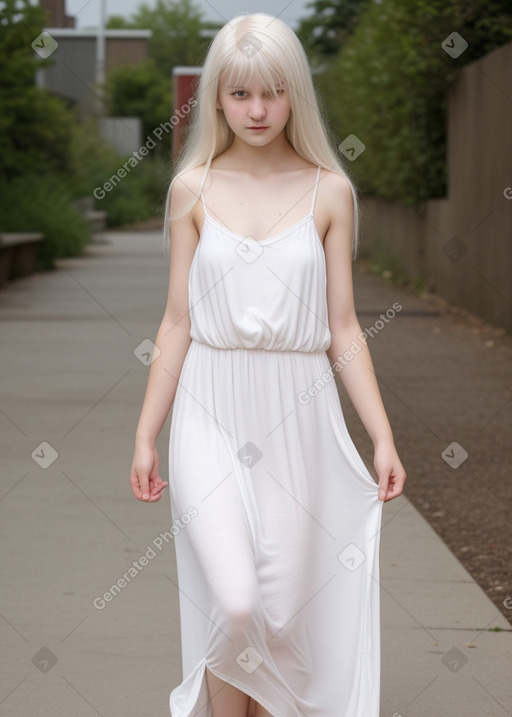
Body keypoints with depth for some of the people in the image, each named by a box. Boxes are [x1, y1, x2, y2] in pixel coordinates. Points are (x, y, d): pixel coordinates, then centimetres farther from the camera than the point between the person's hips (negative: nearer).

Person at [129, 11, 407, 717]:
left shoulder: (329, 192, 3)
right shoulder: (193, 190, 3)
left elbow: (342, 328, 5)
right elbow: (177, 322, 6)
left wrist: (383, 436, -2)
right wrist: (146, 434, 5)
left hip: (299, 417, 1)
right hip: (211, 412, -1)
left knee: (284, 612, 2)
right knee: (234, 605, -14)